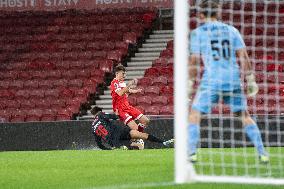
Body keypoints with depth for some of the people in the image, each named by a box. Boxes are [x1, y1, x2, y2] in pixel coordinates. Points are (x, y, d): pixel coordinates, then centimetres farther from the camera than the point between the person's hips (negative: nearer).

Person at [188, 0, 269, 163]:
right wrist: (251, 80, 10)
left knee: (194, 115, 7)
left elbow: (194, 60, -1)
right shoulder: (231, 30, 12)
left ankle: (192, 152, -5)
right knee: (245, 116, 13)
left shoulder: (197, 33, 4)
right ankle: (262, 153, 8)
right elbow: (244, 56, 7)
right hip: (233, 79, 3)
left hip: (211, 81, -3)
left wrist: (190, 83, 4)